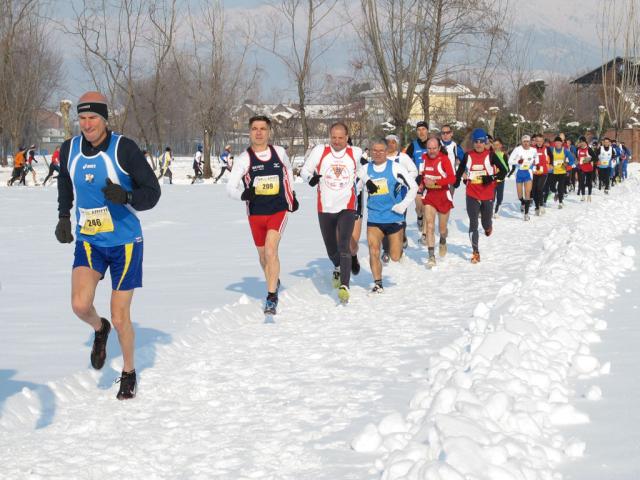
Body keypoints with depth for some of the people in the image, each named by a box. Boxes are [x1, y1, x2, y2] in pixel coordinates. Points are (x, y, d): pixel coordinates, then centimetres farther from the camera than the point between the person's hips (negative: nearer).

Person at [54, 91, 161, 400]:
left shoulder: (124, 149, -14)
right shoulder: (69, 150, -1)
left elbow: (152, 192, -12)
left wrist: (126, 197, -32)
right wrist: (63, 217, 9)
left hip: (125, 243, -3)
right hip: (88, 242, 3)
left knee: (120, 318, 1)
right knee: (80, 305, -19)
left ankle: (129, 372, 27)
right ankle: (99, 329, 17)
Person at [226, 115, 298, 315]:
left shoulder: (279, 153, 0)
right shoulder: (244, 159, -6)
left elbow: (288, 170, 23)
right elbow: (230, 187, -10)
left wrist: (292, 195, 25)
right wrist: (244, 195, -31)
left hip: (279, 210, -1)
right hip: (256, 213, 1)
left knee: (270, 250, -20)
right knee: (263, 255, 13)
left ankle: (272, 296, -17)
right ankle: (274, 282, 41)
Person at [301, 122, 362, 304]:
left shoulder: (356, 153, 0)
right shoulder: (320, 151, -2)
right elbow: (304, 170, 2)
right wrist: (311, 178, -17)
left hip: (347, 208, -2)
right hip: (325, 208, 2)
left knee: (344, 246, -19)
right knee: (331, 248, 15)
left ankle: (344, 285, -25)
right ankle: (338, 268, 48)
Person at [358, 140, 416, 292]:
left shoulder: (395, 168, -5)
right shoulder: (365, 170, 4)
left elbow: (413, 187, -3)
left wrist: (403, 205, -10)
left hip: (394, 216, -2)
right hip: (374, 218, 2)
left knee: (395, 257, 2)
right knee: (374, 252, -11)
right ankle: (378, 284, 2)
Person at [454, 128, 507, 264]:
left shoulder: (490, 155, -4)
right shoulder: (468, 156, 2)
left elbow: (503, 171, -6)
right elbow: (460, 170, 15)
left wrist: (492, 178, -20)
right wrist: (456, 181, 11)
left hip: (487, 195, -1)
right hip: (472, 195, 1)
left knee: (486, 223, 11)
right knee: (473, 223, -6)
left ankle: (487, 227, 50)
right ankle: (475, 252, 0)